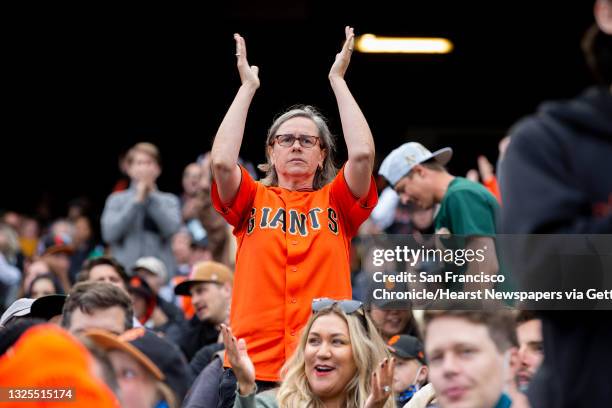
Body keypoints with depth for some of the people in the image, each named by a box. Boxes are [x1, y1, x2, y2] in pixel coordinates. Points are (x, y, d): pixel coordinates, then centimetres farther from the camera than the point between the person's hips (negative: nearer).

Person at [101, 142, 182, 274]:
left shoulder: (169, 200, 12)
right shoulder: (116, 200, 11)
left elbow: (172, 228, -7)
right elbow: (109, 234, -5)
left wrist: (151, 197, -5)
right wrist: (136, 201, -6)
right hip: (125, 269, 0)